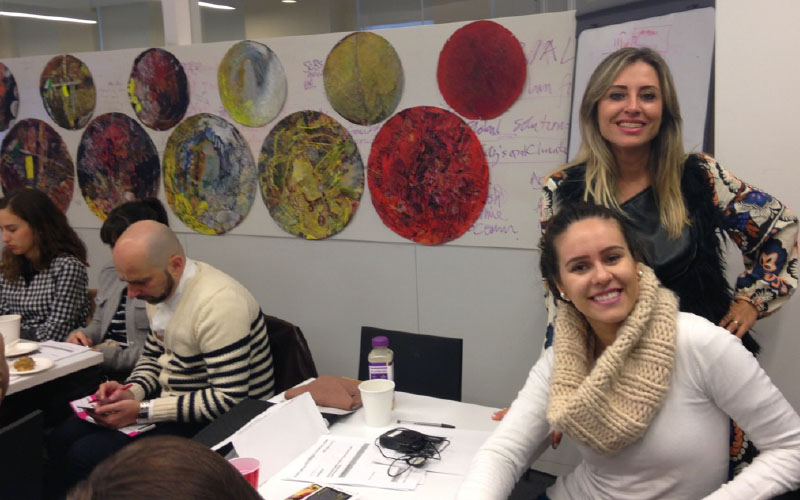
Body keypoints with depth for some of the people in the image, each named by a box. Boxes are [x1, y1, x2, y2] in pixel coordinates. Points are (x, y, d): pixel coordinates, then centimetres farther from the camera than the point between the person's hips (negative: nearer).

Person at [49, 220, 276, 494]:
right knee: (63, 439, 3)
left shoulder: (218, 302, -28)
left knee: (87, 454, -17)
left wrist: (142, 411, -24)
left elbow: (228, 400, -28)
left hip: (212, 425, -9)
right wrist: (132, 392, -5)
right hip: (171, 402, 9)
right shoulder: (161, 288, 2)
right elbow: (152, 357, 16)